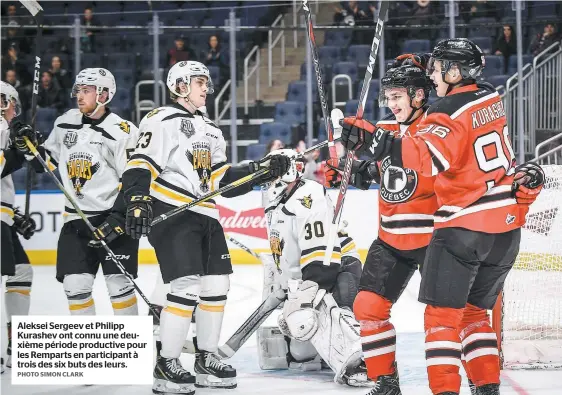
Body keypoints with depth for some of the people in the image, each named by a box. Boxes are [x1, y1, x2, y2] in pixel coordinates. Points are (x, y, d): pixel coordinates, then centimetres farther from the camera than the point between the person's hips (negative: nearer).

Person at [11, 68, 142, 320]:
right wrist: (29, 148, 1)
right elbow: (49, 160, 20)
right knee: (75, 285, 1)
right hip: (76, 219, 6)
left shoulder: (122, 132, -12)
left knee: (119, 285, -7)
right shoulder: (65, 123, 7)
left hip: (113, 218, -5)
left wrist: (118, 219, -20)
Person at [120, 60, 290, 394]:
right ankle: (167, 366, -10)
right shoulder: (163, 121, -5)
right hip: (171, 214, -9)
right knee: (187, 286, -16)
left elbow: (221, 179, 17)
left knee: (217, 285, 8)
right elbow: (140, 166, -14)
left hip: (205, 216, 9)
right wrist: (138, 202, -28)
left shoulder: (211, 130, 22)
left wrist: (261, 170, 7)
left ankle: (206, 360, 20)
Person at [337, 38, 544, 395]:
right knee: (473, 311, 18)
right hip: (507, 225, 8)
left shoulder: (449, 112, -15)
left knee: (442, 312, -5)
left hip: (465, 225, -8)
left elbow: (427, 157, -33)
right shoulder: (492, 100, 9)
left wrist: (373, 139, -38)